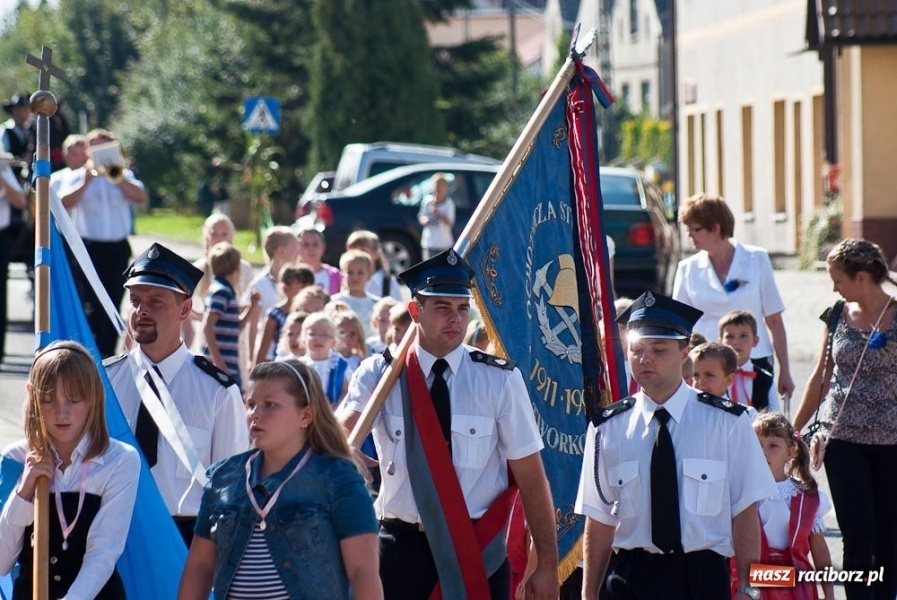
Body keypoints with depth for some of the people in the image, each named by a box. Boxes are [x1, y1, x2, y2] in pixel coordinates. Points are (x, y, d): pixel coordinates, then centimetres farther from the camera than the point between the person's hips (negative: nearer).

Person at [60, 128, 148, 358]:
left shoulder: (124, 175, 13)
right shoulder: (78, 176, 5)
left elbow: (141, 197, -5)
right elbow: (65, 203, -11)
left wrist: (117, 178, -13)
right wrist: (86, 181, -16)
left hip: (118, 248, 3)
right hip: (90, 247, -3)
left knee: (114, 304, 6)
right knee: (94, 304, -11)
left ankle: (110, 354, 15)